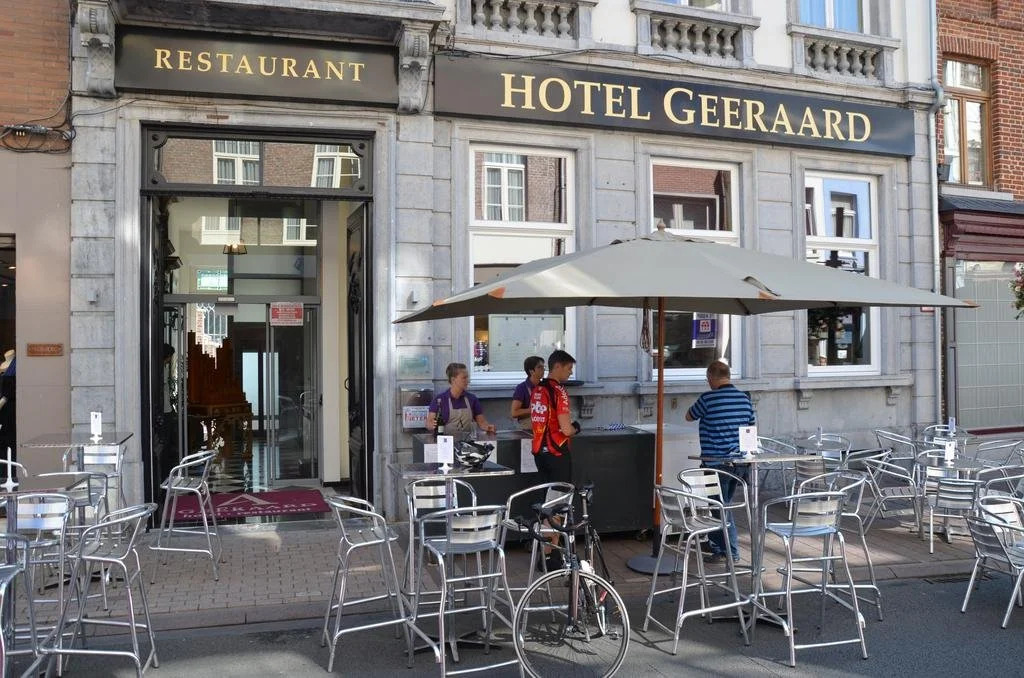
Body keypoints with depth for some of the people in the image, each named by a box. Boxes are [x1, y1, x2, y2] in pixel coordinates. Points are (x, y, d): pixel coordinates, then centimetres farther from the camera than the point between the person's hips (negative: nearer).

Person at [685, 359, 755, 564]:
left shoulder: (708, 398, -14)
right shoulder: (745, 398, 4)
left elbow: (689, 416, 3)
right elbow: (751, 428, 14)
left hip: (717, 463, -6)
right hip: (740, 462, 6)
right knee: (722, 506, 18)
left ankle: (732, 552, 9)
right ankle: (717, 546, 25)